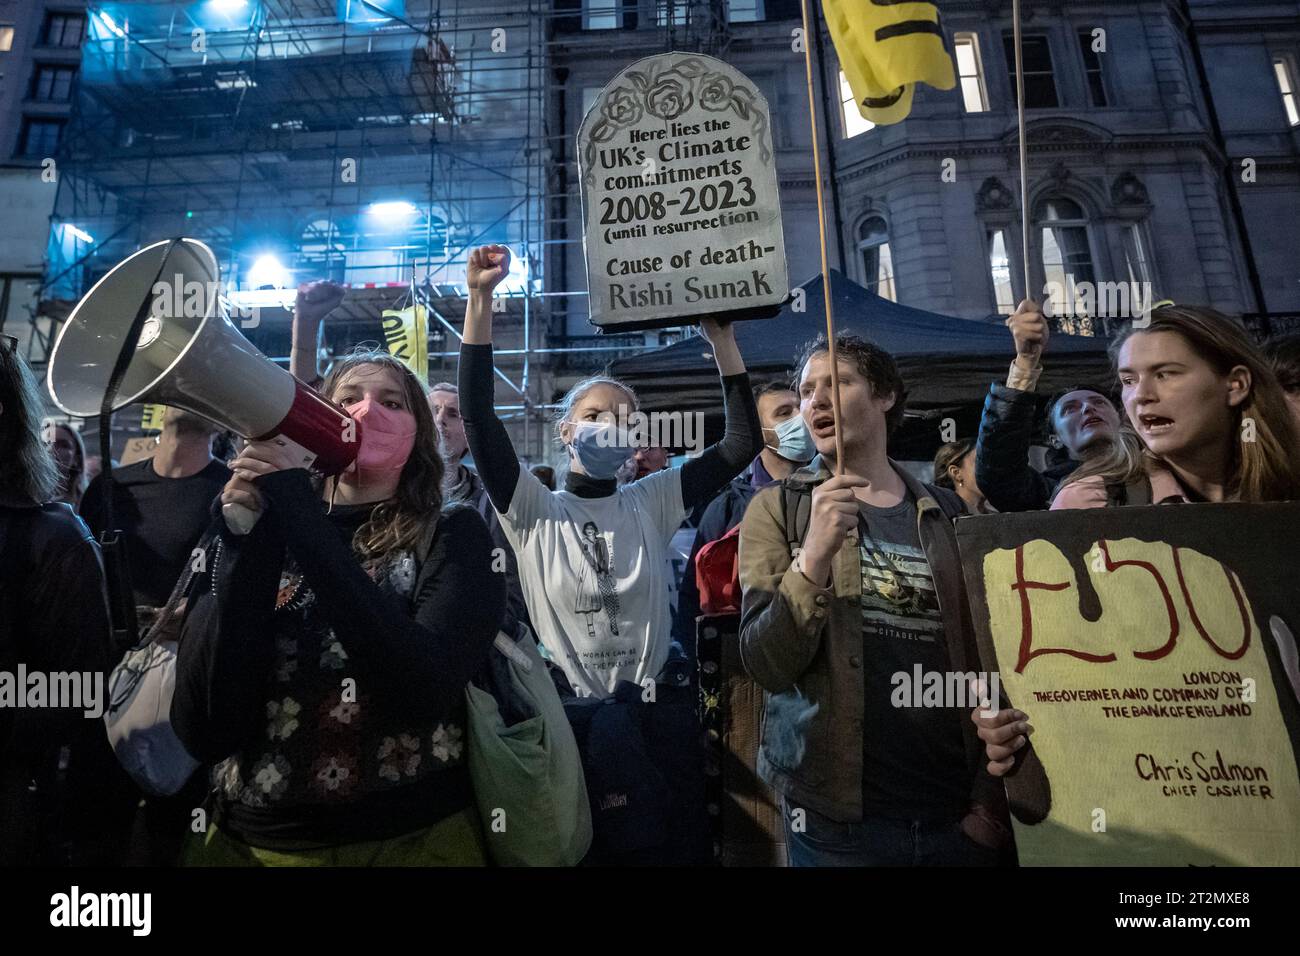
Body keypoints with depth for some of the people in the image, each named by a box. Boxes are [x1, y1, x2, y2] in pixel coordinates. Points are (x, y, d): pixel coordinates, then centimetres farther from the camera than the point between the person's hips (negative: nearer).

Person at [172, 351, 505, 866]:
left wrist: (301, 517, -24)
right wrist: (247, 543, -21)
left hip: (411, 835, -2)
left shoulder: (451, 533, -7)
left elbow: (429, 689, -26)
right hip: (250, 837, 2)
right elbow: (204, 731, -12)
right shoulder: (250, 527, -1)